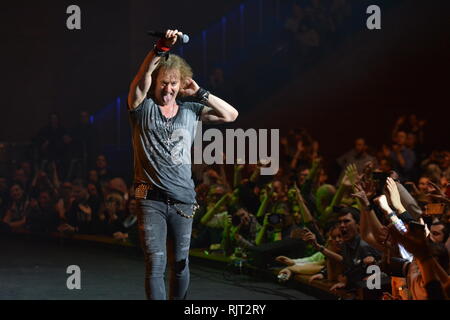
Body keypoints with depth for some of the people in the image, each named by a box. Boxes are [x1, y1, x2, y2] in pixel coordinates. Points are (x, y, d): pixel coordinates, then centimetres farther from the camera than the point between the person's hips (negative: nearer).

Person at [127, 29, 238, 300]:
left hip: (183, 199, 3)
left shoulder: (191, 110, 9)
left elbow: (231, 115, 4)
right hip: (151, 199, -3)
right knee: (156, 263, -8)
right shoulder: (143, 108, 1)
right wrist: (161, 49, -32)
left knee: (180, 263, 11)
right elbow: (141, 81, -19)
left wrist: (200, 93, -1)